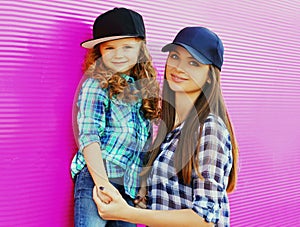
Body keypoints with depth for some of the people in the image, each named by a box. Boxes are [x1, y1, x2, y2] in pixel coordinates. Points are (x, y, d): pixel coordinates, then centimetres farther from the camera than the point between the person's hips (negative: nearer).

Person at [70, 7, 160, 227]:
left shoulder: (144, 87, 13)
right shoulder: (96, 85, -4)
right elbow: (88, 136, -12)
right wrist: (102, 183, -20)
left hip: (131, 187, 6)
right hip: (96, 179, -6)